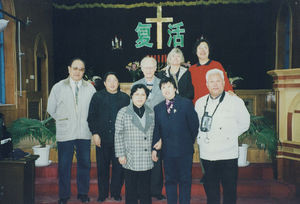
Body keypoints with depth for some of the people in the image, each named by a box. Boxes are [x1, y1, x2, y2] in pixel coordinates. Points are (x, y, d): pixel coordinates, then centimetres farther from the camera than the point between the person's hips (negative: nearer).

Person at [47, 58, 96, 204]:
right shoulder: (58, 87, 2)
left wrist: (84, 122, 4)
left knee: (84, 164, 9)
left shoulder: (90, 88, 5)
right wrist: (64, 121, 8)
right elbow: (51, 110, 9)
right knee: (64, 166, 5)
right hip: (65, 133, -1)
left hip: (84, 133, 1)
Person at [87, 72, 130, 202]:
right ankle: (102, 194, 23)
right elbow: (91, 117, 5)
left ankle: (116, 193, 21)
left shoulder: (125, 98, 8)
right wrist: (95, 134, -3)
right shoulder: (97, 96, 7)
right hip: (102, 139, 0)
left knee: (119, 167, 4)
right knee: (102, 167, 7)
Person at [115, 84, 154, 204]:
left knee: (146, 189, 11)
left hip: (147, 160, 3)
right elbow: (118, 135, -2)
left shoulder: (150, 113, 8)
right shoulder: (123, 112, -3)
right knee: (131, 190, 6)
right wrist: (120, 154, -6)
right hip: (130, 159, -3)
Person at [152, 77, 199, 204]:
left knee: (185, 180, 8)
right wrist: (154, 148, 0)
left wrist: (190, 142, 2)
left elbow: (194, 125, -1)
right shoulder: (158, 108, 7)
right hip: (167, 151, 3)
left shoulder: (187, 104, -3)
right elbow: (156, 130, 7)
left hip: (184, 150, -3)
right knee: (170, 180, 13)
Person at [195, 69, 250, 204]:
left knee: (229, 189, 6)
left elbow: (244, 124, 5)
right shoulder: (200, 102, 8)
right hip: (206, 155, 3)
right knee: (210, 188, 15)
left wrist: (229, 136, 1)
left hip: (227, 155, -3)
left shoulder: (235, 101, -4)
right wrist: (200, 138, 8)